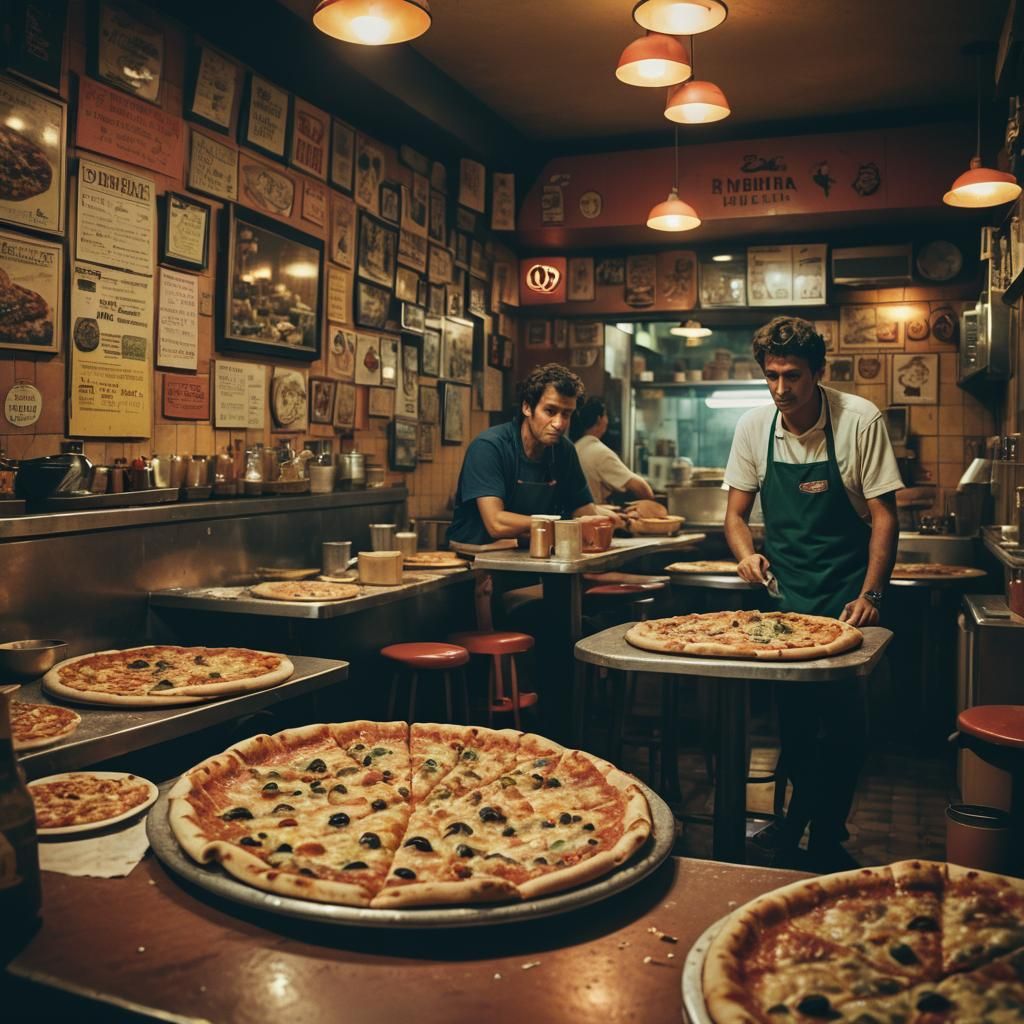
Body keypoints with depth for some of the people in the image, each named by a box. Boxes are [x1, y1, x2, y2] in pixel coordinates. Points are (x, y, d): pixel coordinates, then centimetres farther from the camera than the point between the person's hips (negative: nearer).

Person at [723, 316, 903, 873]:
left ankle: (825, 838, 15)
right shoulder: (754, 426, -3)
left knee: (842, 721, -4)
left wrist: (869, 597, -17)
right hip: (784, 592, 3)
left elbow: (884, 516, -8)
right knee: (793, 715, 6)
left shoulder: (860, 421, -12)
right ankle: (799, 821, 30)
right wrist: (747, 554, -16)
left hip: (845, 594, -2)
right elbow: (736, 514, 6)